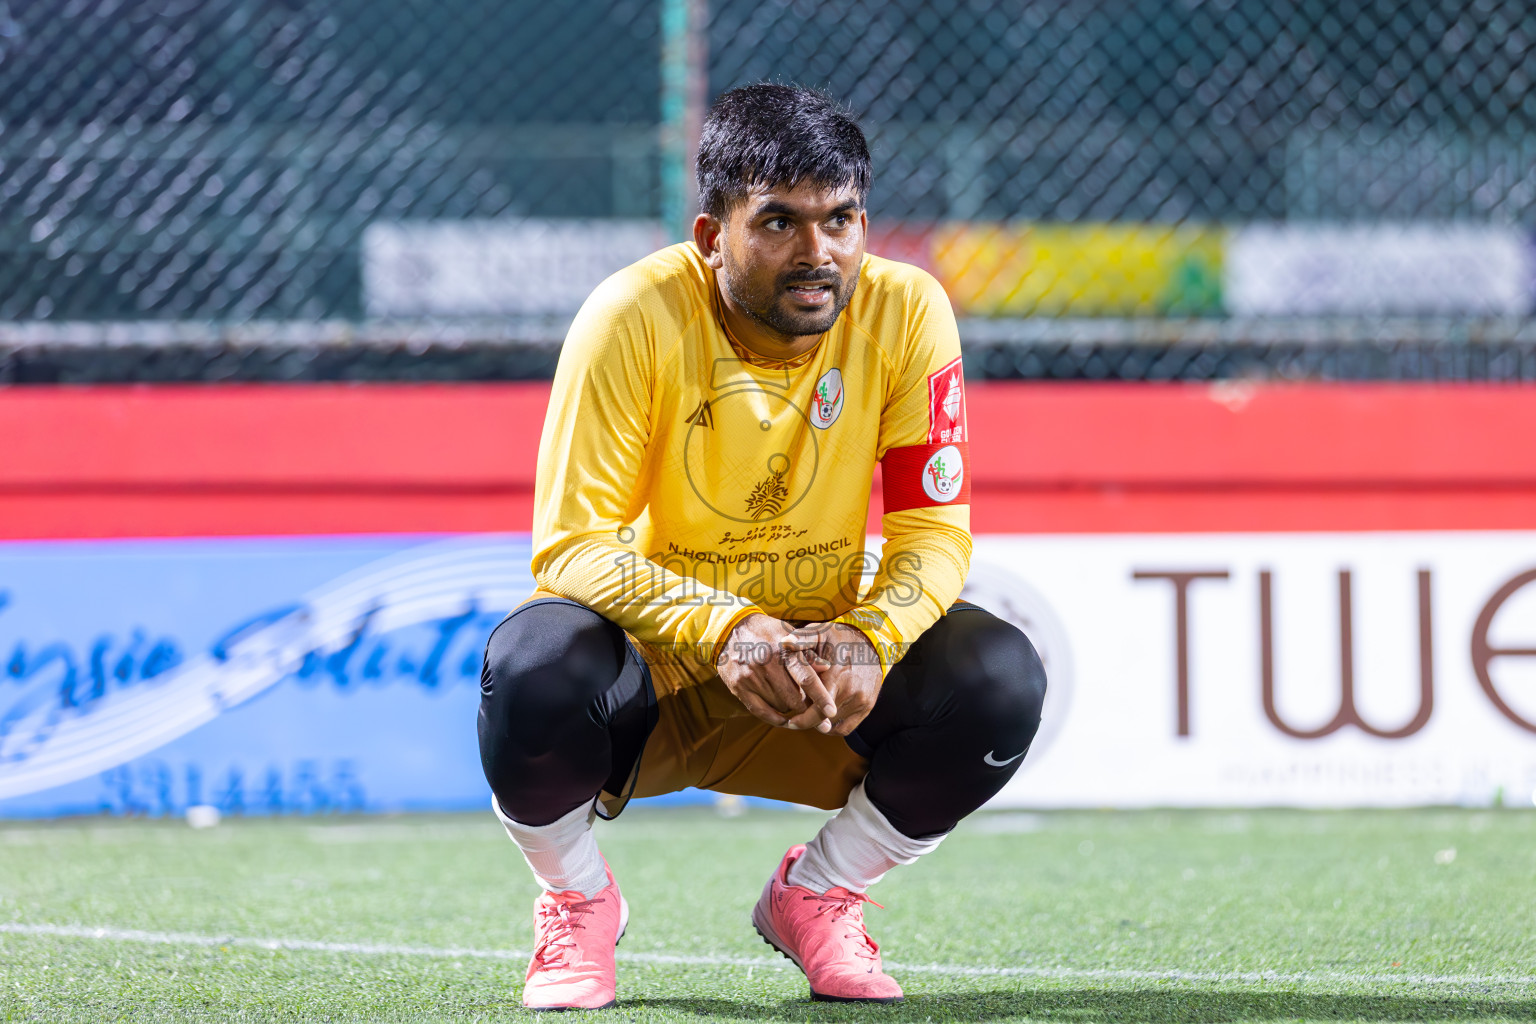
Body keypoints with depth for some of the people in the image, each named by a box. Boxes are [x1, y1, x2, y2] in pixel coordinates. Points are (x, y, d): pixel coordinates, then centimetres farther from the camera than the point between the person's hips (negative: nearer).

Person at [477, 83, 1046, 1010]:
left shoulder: (905, 312, -12)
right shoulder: (636, 318, -20)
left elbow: (935, 526, -10)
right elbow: (573, 544, -22)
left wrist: (869, 640, -32)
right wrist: (724, 631, -40)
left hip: (818, 670, 3)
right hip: (647, 666, -3)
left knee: (1001, 678, -24)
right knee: (535, 666, -36)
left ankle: (816, 897, 4)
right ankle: (580, 901, -1)